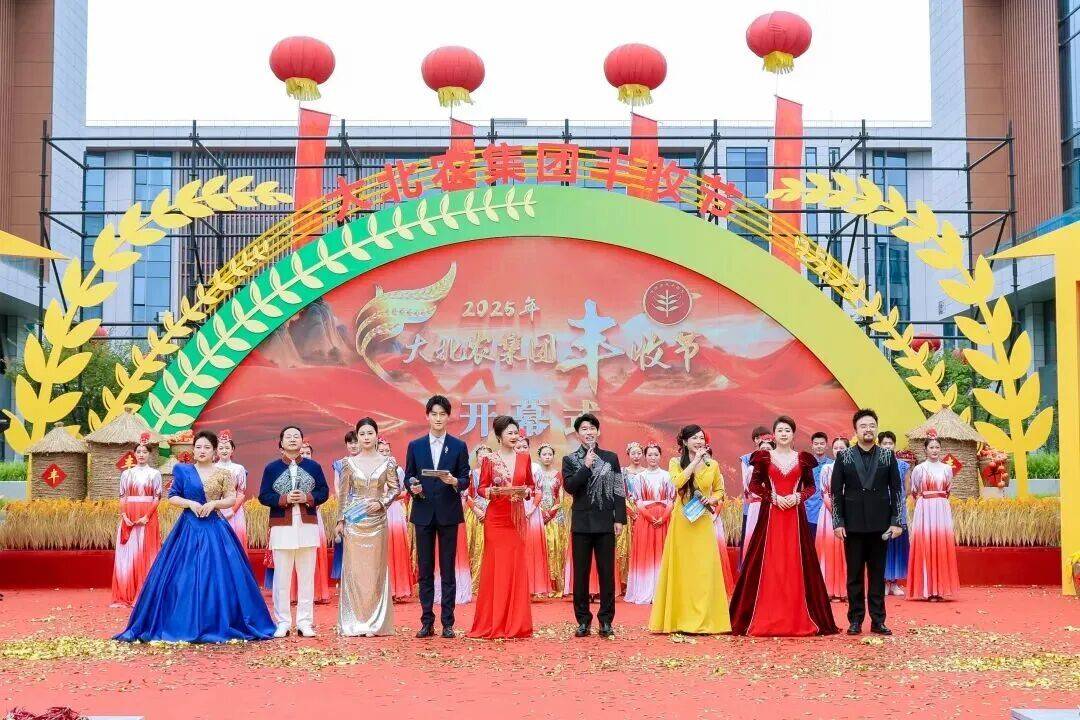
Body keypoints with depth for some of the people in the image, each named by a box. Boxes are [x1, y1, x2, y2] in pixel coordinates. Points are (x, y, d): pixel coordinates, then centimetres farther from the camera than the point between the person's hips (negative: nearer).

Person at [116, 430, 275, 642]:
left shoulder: (223, 473, 6)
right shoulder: (183, 471, 6)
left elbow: (232, 499, 2)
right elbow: (172, 498, 5)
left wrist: (214, 503, -14)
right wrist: (191, 503, -11)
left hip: (215, 530, 0)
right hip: (188, 528, 0)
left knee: (218, 576, -4)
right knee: (184, 577, -3)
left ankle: (219, 625, 5)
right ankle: (185, 625, 5)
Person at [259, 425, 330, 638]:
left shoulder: (313, 466, 8)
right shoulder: (271, 468, 5)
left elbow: (324, 491, 7)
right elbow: (263, 496, 1)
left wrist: (307, 498, -11)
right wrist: (284, 499, -15)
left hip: (308, 526, 1)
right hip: (282, 527, -1)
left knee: (307, 576, 5)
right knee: (282, 577, 0)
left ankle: (305, 622, 11)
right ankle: (282, 623, 8)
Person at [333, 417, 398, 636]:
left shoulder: (387, 462, 3)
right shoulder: (349, 462, 5)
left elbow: (395, 488, 4)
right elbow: (343, 493, 6)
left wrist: (382, 503, -12)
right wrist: (340, 521, 3)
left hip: (376, 521, 0)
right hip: (353, 522, 1)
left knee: (375, 569, 1)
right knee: (353, 569, 0)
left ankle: (374, 622, 7)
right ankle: (353, 621, 7)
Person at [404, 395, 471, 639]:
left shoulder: (459, 446, 5)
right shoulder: (415, 446, 8)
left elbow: (465, 480, 3)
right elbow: (408, 477, 9)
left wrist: (455, 481, -18)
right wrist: (413, 487, -13)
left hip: (448, 513, -1)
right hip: (423, 514, 1)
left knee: (448, 570, 2)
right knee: (425, 570, 5)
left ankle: (448, 623, 6)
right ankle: (427, 622, 10)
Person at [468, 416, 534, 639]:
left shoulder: (524, 458, 8)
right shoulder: (490, 460, 0)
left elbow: (531, 485, 14)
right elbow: (481, 488, 2)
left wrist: (526, 491, -7)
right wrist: (494, 491, -18)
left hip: (517, 518, 3)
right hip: (496, 518, -3)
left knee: (517, 568, 3)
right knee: (494, 568, -1)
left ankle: (515, 623, 10)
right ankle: (492, 623, 6)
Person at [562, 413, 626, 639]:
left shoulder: (611, 458, 8)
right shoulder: (570, 460, 6)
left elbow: (619, 490, 6)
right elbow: (569, 487, -8)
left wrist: (619, 519, -1)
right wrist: (586, 466, -13)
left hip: (606, 522, 0)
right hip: (581, 523, 0)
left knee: (607, 572, 2)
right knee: (581, 573, 3)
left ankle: (606, 620, 10)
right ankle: (583, 620, 10)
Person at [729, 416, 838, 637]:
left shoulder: (802, 458, 7)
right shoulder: (764, 457, 4)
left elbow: (811, 486, 10)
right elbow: (754, 485, 3)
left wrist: (797, 497, -9)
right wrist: (774, 497, -11)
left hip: (795, 515, 1)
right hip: (770, 514, -1)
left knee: (795, 564, 2)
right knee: (769, 565, -2)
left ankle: (797, 618, 8)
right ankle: (767, 619, 3)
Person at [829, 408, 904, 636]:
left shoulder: (887, 456, 5)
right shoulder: (844, 457, 2)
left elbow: (896, 490, 4)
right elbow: (836, 491, 2)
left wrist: (896, 521, -2)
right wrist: (837, 522, -4)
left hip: (880, 524, 1)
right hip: (853, 524, -1)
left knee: (878, 573, 6)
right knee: (854, 574, 4)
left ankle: (878, 620, 11)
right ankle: (855, 620, 10)